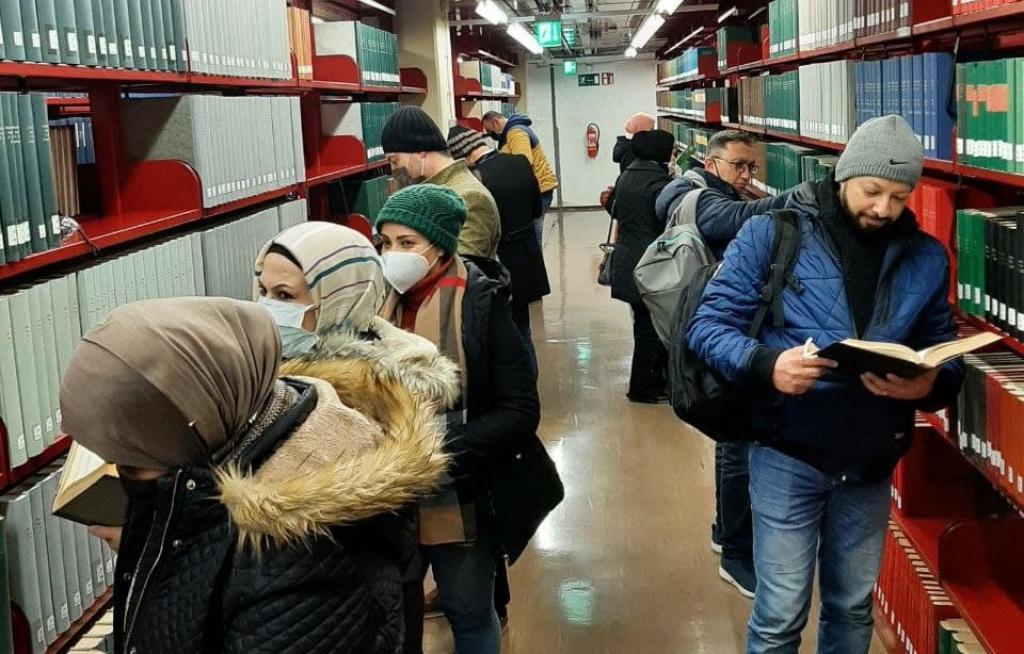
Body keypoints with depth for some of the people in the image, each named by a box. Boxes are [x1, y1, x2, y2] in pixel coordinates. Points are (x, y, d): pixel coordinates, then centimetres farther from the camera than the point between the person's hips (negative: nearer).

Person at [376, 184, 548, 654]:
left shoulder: (480, 304, -12)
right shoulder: (376, 301, -1)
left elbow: (521, 412, -13)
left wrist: (444, 452, -22)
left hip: (461, 498, -3)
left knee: (470, 614, 14)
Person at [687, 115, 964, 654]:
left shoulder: (927, 257, 3)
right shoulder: (772, 234, -9)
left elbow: (945, 356, 7)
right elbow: (707, 325, -9)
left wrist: (929, 385, -17)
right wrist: (766, 365, -29)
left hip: (871, 463, 4)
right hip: (788, 455, -4)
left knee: (853, 609, 18)